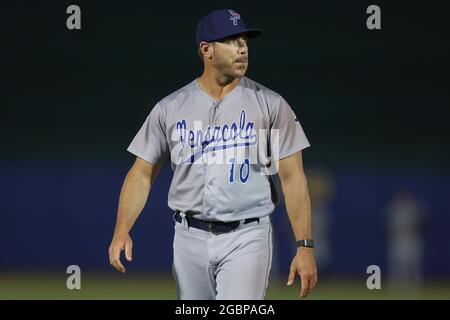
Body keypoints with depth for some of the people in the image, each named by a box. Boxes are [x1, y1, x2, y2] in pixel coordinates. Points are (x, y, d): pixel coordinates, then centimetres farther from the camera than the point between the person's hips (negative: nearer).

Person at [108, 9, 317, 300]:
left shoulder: (270, 104, 0)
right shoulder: (170, 108, 5)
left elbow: (292, 177, -3)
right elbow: (143, 174, 6)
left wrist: (305, 246, -11)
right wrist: (122, 231, -9)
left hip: (246, 238, -3)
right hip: (190, 239, 3)